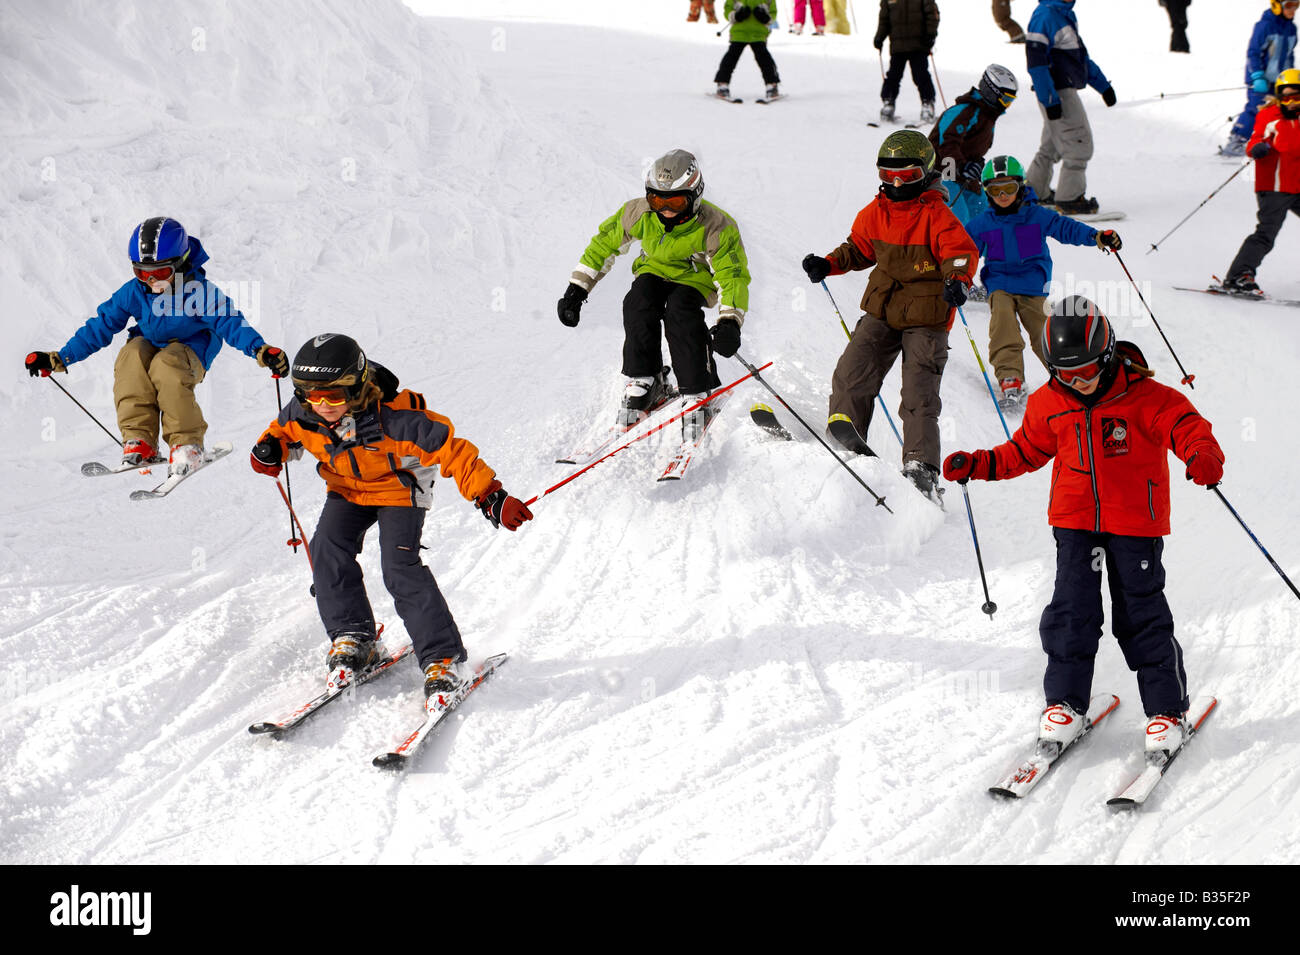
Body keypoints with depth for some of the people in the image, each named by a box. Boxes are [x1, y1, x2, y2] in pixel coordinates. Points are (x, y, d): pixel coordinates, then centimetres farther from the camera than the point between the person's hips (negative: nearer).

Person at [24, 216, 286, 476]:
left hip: (189, 353, -3)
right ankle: (139, 440, -31)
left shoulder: (199, 290, -15)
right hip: (148, 347, 4)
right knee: (131, 355, -32)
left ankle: (187, 443, -29)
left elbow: (229, 322, -22)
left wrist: (261, 351, -39)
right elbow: (101, 326, 2)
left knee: (166, 364, -38)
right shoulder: (133, 292, -4)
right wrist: (60, 358, -3)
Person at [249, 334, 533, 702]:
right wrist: (270, 449, -20)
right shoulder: (303, 415, -20)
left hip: (400, 490, -5)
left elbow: (452, 451, -31)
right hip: (347, 490, 6)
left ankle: (443, 659, -15)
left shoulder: (396, 420, -36)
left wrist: (490, 496, -34)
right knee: (328, 549, -17)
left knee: (400, 568, -21)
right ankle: (353, 638, 0)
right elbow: (285, 431, 4)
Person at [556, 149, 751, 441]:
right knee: (639, 301, -31)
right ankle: (643, 383, -22)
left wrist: (729, 323, -41)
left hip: (695, 279, -3)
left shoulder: (716, 228, -25)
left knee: (680, 310, -35)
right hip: (654, 272, 3)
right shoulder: (639, 213, -16)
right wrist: (576, 290, -4)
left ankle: (698, 396, -27)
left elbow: (734, 276, -24)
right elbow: (604, 244, -1)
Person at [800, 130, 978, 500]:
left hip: (926, 319, -5)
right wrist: (828, 265, 5)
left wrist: (957, 279, -40)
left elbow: (961, 251, -19)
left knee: (919, 396, -7)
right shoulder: (875, 212, 8)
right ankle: (844, 430, -5)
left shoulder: (937, 215, -10)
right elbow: (859, 249, 21)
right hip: (881, 311, 5)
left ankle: (921, 467, -6)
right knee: (853, 370, -15)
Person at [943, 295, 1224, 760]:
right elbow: (1025, 451, 16)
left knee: (1140, 613, -1)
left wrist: (1204, 456, -41)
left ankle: (1166, 708, 9)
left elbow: (1186, 426, -20)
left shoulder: (1146, 397, -12)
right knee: (1072, 608, -3)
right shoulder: (1049, 404, 2)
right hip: (1075, 519, 3)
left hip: (1134, 521, -3)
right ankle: (1065, 701, 9)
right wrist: (978, 465, 4)